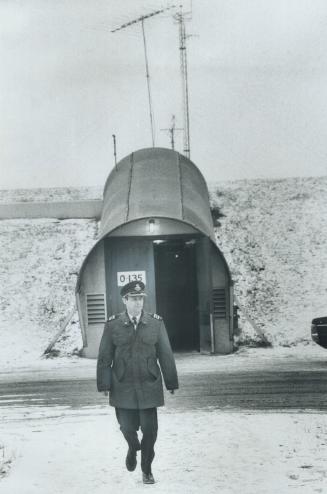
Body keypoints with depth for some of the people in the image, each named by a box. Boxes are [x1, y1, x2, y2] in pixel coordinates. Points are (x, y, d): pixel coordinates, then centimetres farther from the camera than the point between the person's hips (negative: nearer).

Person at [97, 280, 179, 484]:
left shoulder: (156, 322, 0)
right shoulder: (112, 324, -1)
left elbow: (166, 355, 3)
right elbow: (104, 358, 1)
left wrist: (171, 383, 3)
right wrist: (104, 385, -3)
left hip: (149, 386, 0)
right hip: (123, 388, 0)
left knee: (150, 429, 1)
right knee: (127, 426, 2)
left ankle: (147, 469, 22)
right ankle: (133, 448, 38)